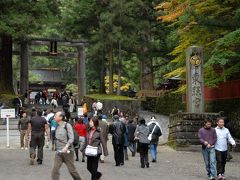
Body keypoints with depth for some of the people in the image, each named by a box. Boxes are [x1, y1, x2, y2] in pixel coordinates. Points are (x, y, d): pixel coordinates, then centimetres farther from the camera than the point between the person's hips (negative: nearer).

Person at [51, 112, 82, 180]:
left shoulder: (67, 125, -9)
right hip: (58, 152, 6)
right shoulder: (57, 127, 9)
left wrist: (66, 147, -30)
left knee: (72, 170, 4)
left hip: (67, 152, -6)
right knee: (55, 170, -6)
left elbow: (71, 138, -17)